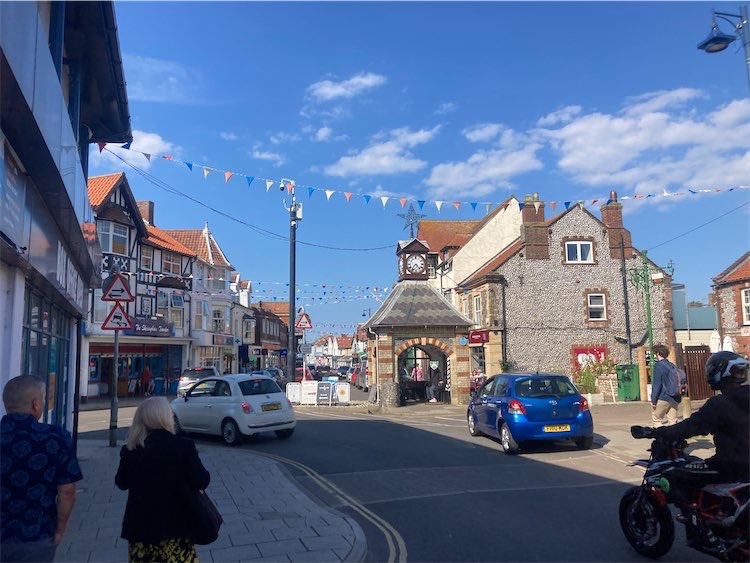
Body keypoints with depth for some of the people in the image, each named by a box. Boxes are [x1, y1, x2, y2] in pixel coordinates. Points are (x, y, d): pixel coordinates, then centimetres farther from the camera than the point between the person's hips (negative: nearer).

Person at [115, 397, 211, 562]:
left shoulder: (131, 450, -7)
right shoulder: (184, 445, -16)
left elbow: (121, 482, 9)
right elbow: (201, 481, -15)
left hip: (140, 527, 3)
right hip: (174, 526, -2)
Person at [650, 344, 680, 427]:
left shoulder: (658, 365, -10)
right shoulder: (672, 366, 12)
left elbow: (657, 384, -13)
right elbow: (676, 383, 18)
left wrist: (653, 400, -10)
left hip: (663, 398, -7)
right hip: (674, 398, 7)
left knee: (656, 419, 4)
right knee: (673, 421, 7)